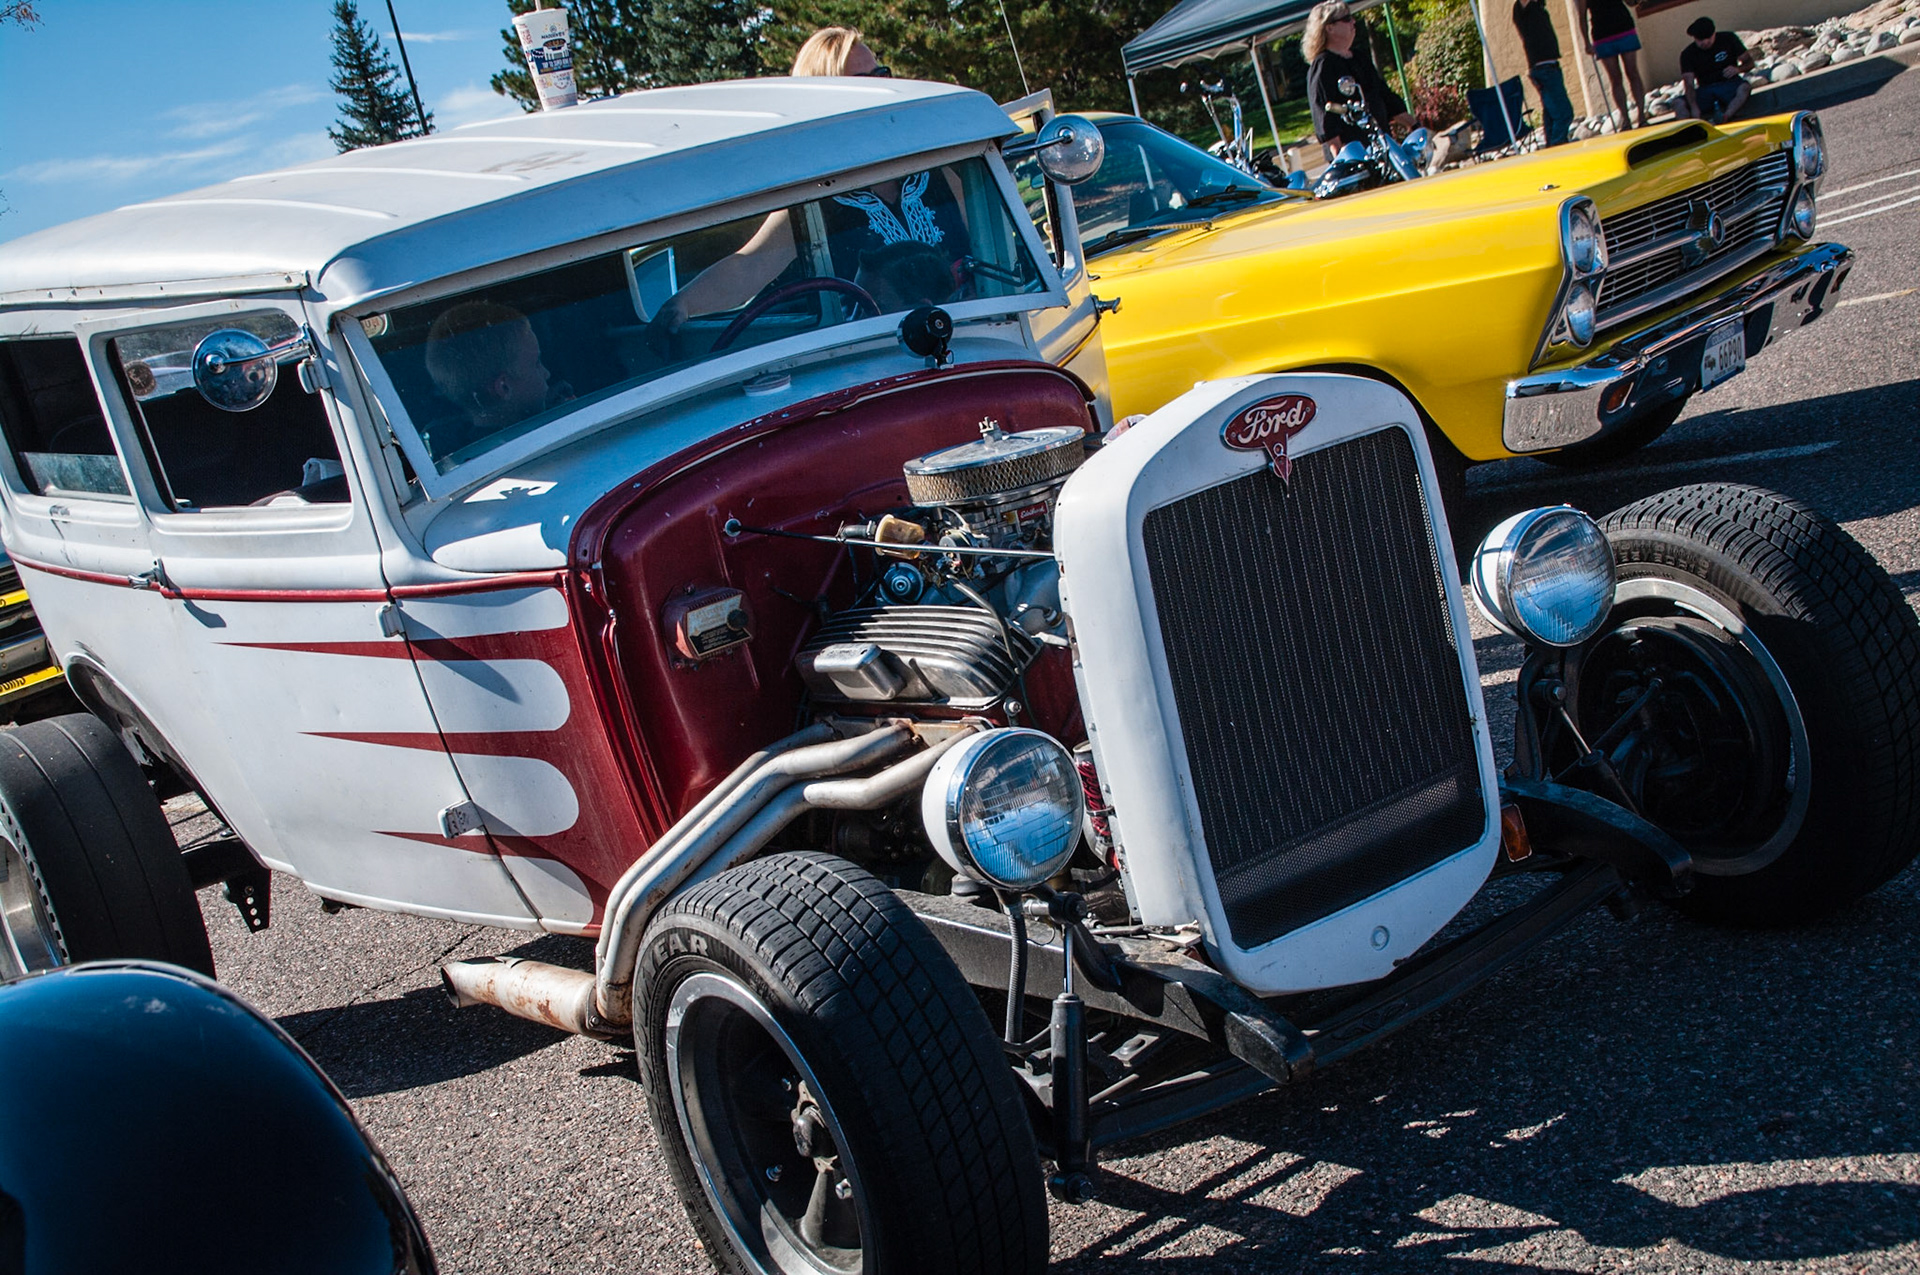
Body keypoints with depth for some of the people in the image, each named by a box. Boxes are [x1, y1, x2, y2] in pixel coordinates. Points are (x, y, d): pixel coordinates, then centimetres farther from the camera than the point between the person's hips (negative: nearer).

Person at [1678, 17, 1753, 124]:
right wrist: (1693, 107, -33)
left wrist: (1738, 69, -21)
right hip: (1705, 90, 0)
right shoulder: (1687, 54, -3)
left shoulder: (1728, 39, 0)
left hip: (1729, 84, 0)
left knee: (1744, 88, -35)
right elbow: (1689, 83, -15)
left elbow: (1749, 62, 4)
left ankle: (1724, 117, -55)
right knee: (1681, 105, -28)